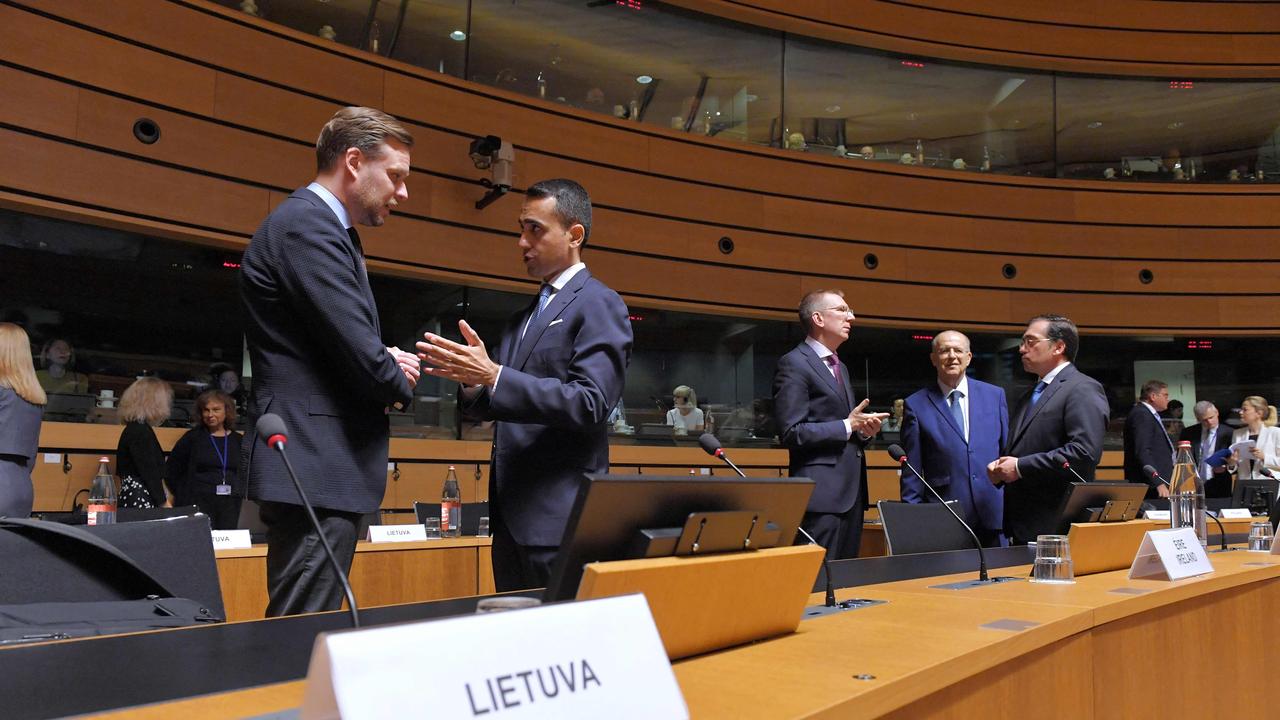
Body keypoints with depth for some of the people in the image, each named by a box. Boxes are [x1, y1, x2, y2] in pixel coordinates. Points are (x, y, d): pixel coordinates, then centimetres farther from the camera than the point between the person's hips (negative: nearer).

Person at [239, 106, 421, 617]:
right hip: (314, 469, -11)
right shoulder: (307, 226, -13)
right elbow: (358, 351, -19)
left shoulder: (315, 225, 20)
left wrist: (385, 365, 1)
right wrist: (399, 383, 1)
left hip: (320, 467, 11)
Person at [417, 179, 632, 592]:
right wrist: (474, 383, -3)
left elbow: (591, 404, -17)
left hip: (560, 517, -8)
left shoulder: (599, 305, -6)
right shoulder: (522, 319, 19)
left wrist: (493, 377, -22)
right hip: (511, 515, 8)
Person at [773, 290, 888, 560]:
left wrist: (864, 430, 5)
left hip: (851, 491, 9)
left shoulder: (840, 367, 21)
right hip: (822, 492, -9)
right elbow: (792, 433, -15)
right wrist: (847, 426, -13)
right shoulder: (794, 364, -7)